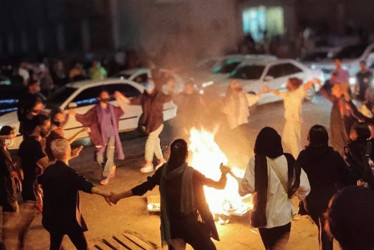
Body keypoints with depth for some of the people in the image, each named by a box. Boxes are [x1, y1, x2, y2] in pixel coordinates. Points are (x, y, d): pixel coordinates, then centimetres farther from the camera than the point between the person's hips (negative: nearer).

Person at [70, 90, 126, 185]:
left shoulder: (111, 108, 6)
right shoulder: (95, 109, -3)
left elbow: (122, 111, 19)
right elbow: (85, 118, -4)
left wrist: (119, 99, 7)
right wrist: (75, 114, -20)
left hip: (111, 135, 1)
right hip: (101, 137, -1)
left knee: (109, 156, -4)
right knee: (99, 159, -1)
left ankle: (105, 177, 5)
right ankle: (111, 167, 28)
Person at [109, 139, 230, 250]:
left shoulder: (164, 170, -6)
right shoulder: (191, 174, -18)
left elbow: (144, 187, -3)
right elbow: (219, 185, -12)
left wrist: (119, 195, 7)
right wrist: (224, 173, 9)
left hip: (172, 223, 5)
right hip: (191, 223, -5)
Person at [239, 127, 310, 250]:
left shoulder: (257, 161, -13)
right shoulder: (289, 160, -5)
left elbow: (245, 188, -20)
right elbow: (304, 187, -4)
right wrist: (293, 195, 16)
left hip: (265, 217, -1)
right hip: (284, 216, 1)